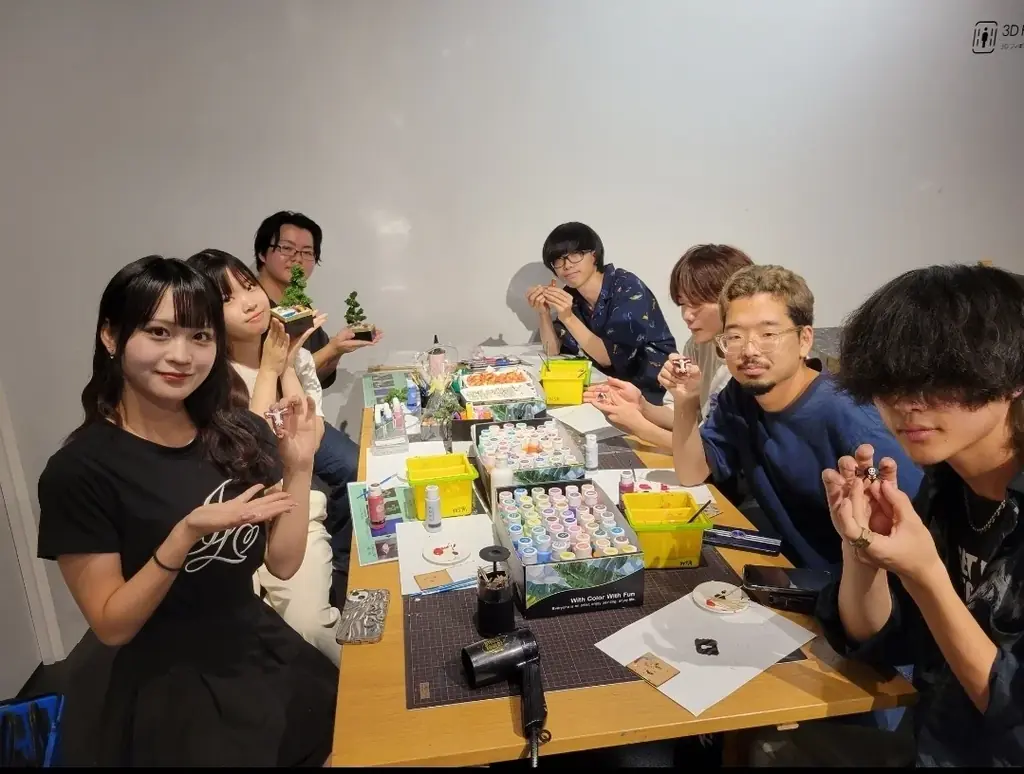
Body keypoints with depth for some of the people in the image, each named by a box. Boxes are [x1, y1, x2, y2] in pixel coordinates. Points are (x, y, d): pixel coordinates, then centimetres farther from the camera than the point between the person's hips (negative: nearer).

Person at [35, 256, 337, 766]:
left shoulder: (240, 434, -6)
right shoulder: (80, 470, -18)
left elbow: (283, 562, -2)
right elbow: (112, 625, -16)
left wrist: (299, 467, -15)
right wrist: (188, 532, -31)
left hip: (267, 654, 6)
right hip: (173, 693, -5)